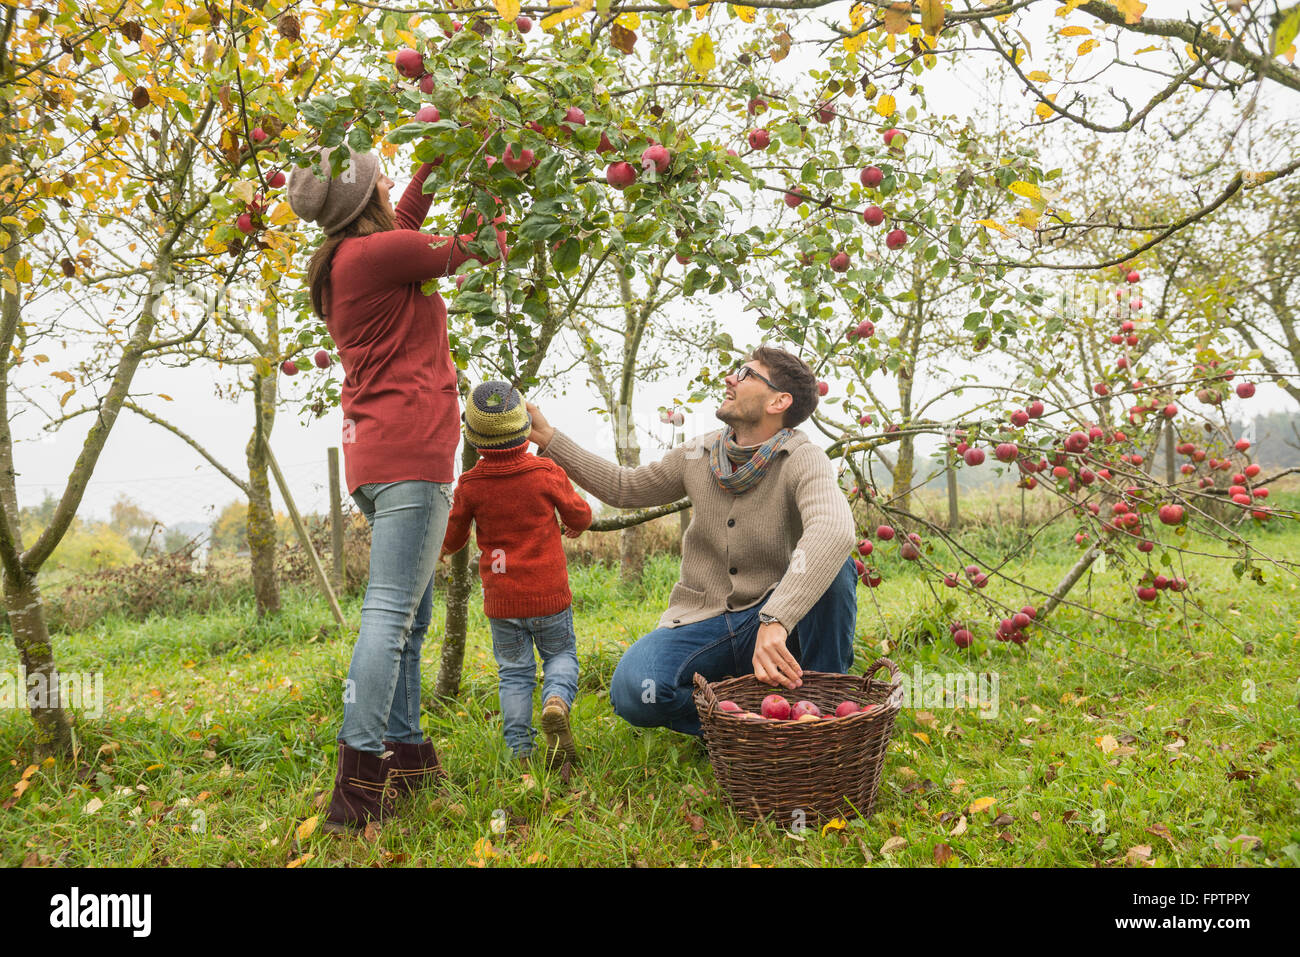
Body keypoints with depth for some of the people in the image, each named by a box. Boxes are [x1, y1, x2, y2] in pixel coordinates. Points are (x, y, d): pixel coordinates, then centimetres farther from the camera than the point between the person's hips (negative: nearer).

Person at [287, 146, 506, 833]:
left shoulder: (336, 265, 18)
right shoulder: (376, 253, -9)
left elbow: (402, 228, 37)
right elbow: (484, 249, 0)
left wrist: (431, 169, 35)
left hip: (373, 456, 10)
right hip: (410, 451, -10)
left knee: (411, 613, 14)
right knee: (390, 612, -13)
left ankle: (406, 751, 20)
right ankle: (358, 782, -14)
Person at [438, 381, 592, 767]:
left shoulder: (470, 486, -7)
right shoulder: (546, 473, -9)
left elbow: (452, 540, 4)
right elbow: (579, 514, 4)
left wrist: (444, 548, 29)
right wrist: (573, 526, 28)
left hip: (501, 601, 1)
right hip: (549, 594, -1)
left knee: (513, 671, 14)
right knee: (561, 653, 17)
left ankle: (519, 750, 7)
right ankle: (556, 703, -13)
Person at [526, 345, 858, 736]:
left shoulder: (803, 461, -15)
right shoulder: (698, 454, 3)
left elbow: (833, 529, -36)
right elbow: (624, 487, 17)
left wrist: (775, 621, -49)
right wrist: (548, 437, 12)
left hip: (770, 625, -2)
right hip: (701, 623, 3)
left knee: (833, 565, -32)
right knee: (632, 692, -28)